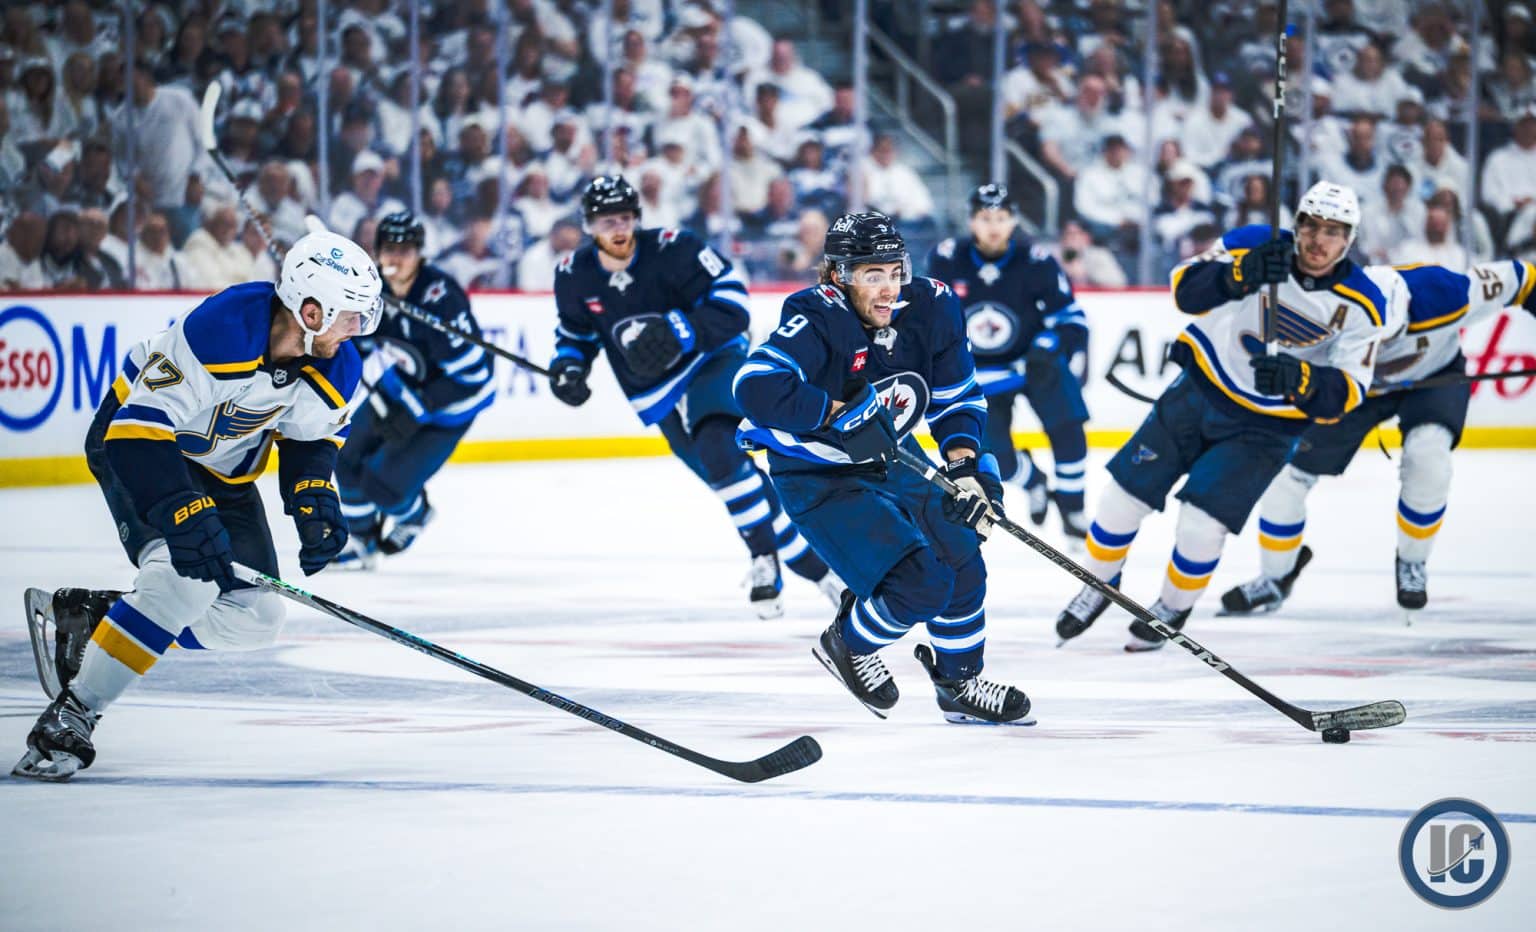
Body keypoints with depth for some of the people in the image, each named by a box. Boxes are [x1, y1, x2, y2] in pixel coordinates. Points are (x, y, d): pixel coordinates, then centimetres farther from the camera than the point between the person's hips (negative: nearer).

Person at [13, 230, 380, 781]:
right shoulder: (220, 332, -36)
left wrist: (314, 501, -12)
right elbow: (138, 432, -37)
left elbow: (311, 439, 7)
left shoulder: (335, 368, -14)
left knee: (254, 617, -2)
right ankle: (70, 715, -23)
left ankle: (86, 619, 10)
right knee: (185, 580, -30)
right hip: (135, 442, -8)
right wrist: (184, 514, -45)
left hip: (225, 468, 8)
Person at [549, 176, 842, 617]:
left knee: (718, 450, -31)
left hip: (712, 361, -4)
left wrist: (681, 331, -33)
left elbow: (729, 300, -20)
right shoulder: (575, 277, -4)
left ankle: (765, 559, -19)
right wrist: (567, 366, -5)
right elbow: (576, 331, 15)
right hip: (659, 397, 4)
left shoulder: (672, 250, -18)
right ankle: (810, 562, 9)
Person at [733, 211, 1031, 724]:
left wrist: (965, 465, -10)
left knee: (960, 560, 9)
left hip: (890, 459, 7)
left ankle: (961, 686, 31)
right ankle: (846, 645, 13)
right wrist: (842, 412, -37)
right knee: (920, 583, -17)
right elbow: (757, 389, -40)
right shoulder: (818, 318, -29)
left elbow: (957, 395, 3)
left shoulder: (931, 307, -10)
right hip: (817, 479, -7)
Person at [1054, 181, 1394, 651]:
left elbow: (1348, 392, -18)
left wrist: (1299, 379, -38)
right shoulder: (1257, 244, -15)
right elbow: (1186, 288, -24)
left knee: (1202, 524, -12)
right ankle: (1099, 584, 29)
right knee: (1127, 493, 2)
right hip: (1200, 389, 2)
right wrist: (1240, 273, -44)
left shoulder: (1362, 305, -15)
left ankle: (1173, 608, 16)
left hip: (1266, 427, -2)